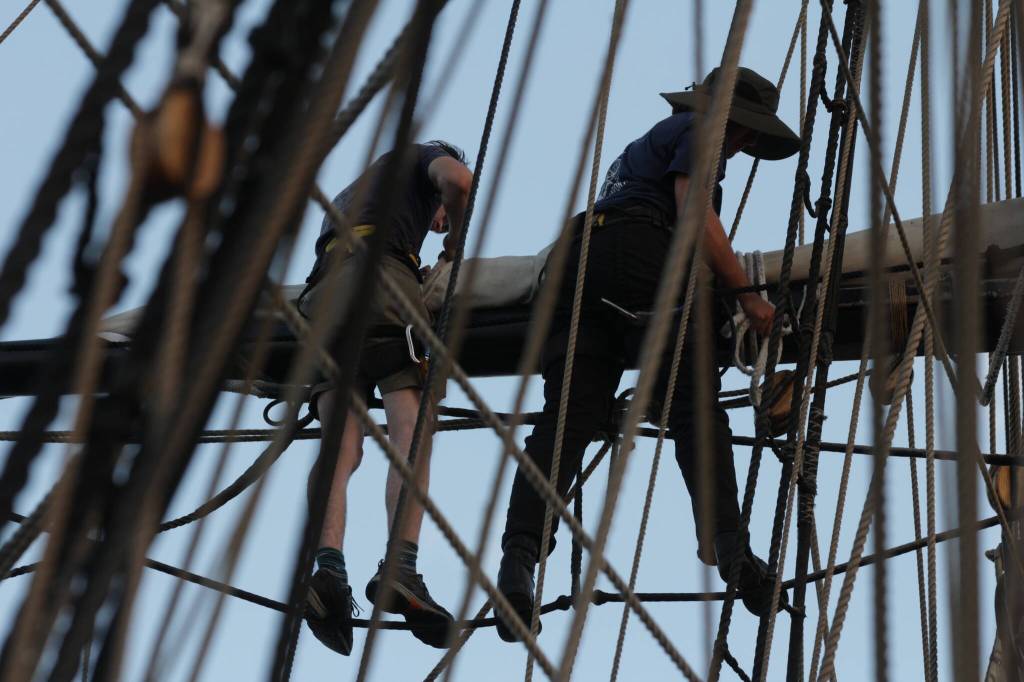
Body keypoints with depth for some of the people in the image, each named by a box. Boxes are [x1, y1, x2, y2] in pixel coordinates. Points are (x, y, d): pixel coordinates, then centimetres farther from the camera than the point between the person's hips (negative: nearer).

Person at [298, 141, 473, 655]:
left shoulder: (347, 193, 46)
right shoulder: (421, 157, 27)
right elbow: (457, 179, 6)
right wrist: (456, 238, 24)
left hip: (321, 294, 5)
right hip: (380, 275, -5)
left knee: (340, 444, -10)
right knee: (411, 430, -16)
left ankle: (329, 566, -34)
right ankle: (401, 566, -37)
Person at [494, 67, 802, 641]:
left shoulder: (647, 143, 42)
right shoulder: (698, 132, 13)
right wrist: (749, 293, -2)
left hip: (579, 261, 7)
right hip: (638, 256, -7)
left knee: (569, 417, -10)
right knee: (694, 404, -12)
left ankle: (521, 550, -27)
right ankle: (725, 541, -27)